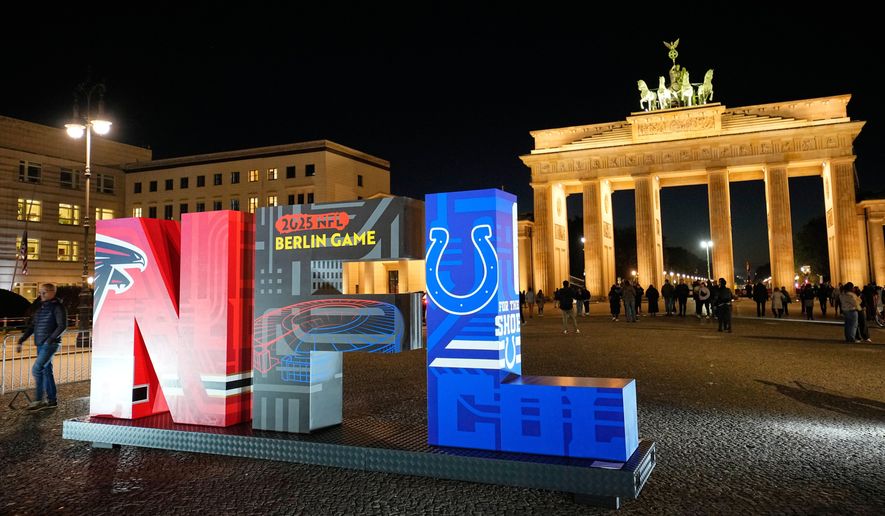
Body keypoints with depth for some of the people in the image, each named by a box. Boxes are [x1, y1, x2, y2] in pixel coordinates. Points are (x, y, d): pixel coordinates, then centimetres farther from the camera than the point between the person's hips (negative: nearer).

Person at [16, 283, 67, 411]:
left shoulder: (57, 307, -8)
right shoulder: (41, 307, 15)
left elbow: (62, 326, -17)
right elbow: (32, 326, 19)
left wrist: (51, 339, -25)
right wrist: (21, 341, 14)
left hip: (50, 344, -8)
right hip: (40, 345, 8)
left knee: (36, 369, -14)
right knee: (46, 371, 10)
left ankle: (39, 400, -7)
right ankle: (52, 400, 16)